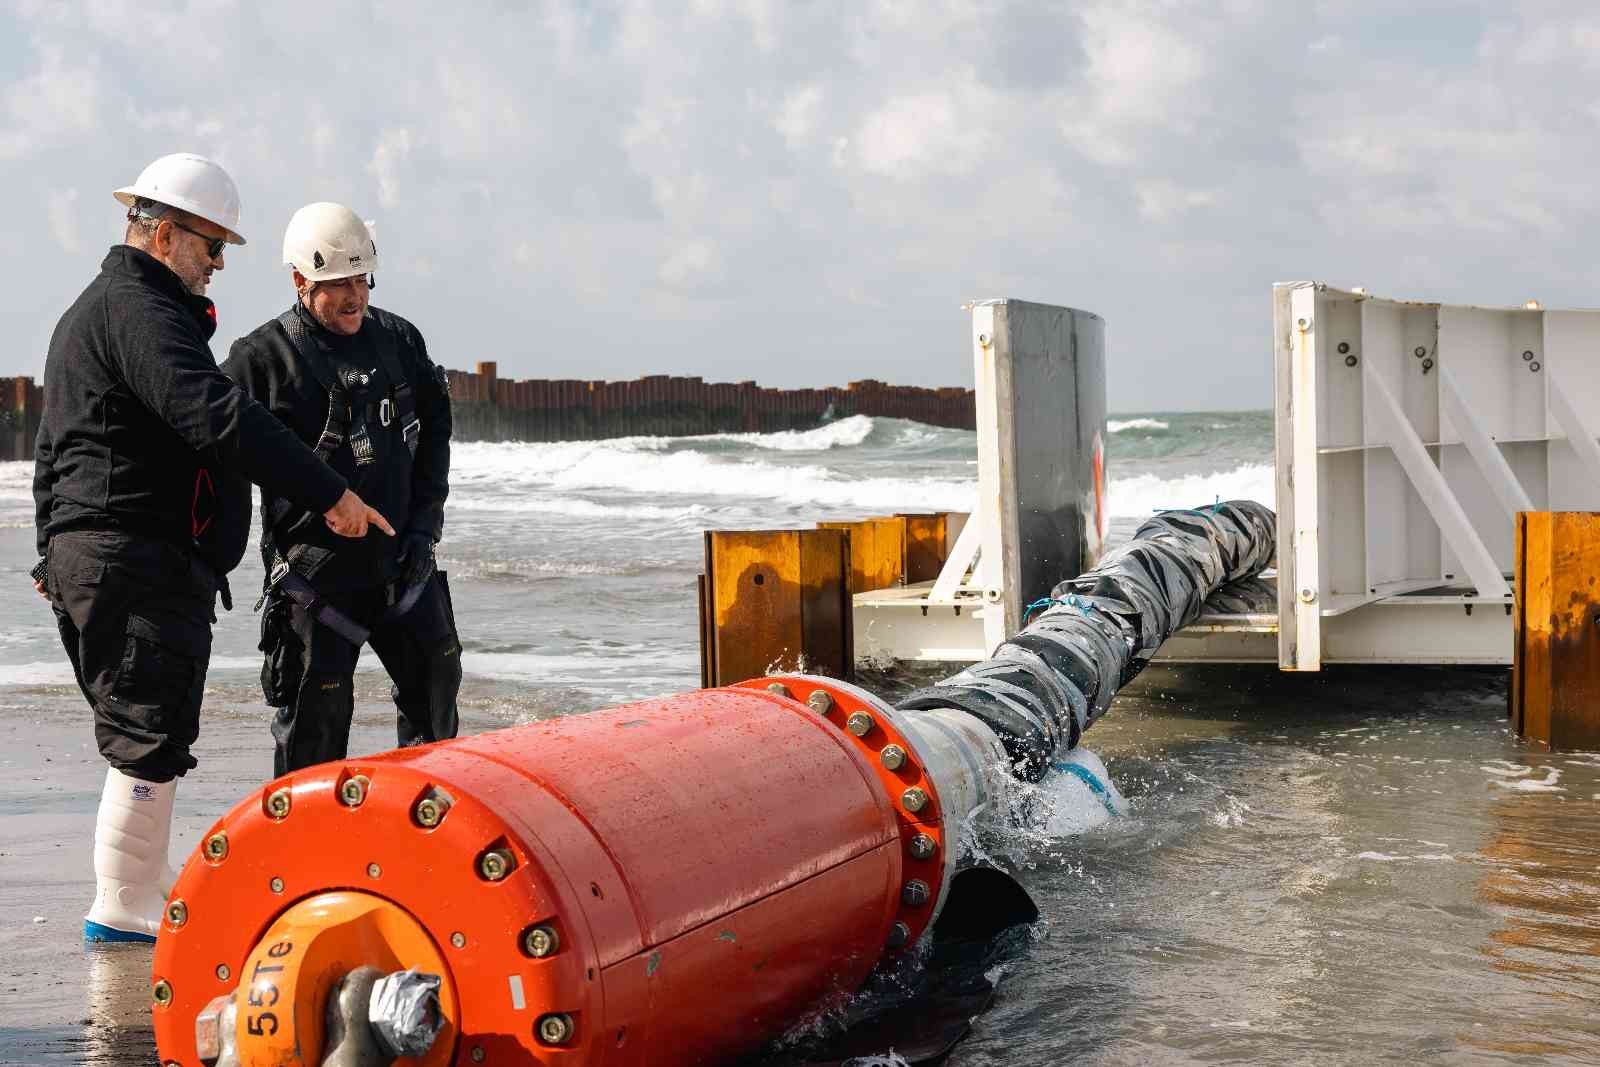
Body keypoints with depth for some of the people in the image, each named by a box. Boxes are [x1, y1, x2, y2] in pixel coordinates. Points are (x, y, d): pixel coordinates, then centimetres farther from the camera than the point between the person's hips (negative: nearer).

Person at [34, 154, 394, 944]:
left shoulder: (88, 313, 23)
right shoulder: (138, 311, -13)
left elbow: (53, 447, 30)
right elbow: (216, 417, -27)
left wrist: (54, 552, 35)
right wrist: (330, 493, -27)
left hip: (88, 553, 11)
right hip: (143, 563, -11)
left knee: (144, 738, 17)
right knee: (150, 738, -6)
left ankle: (146, 892, 25)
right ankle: (123, 912, -1)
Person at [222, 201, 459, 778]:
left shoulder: (399, 340, 6)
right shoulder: (262, 358, -11)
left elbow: (434, 428, 15)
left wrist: (425, 521, 8)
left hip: (402, 560, 6)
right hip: (316, 572, -5)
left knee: (434, 685, 16)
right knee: (316, 715, -3)